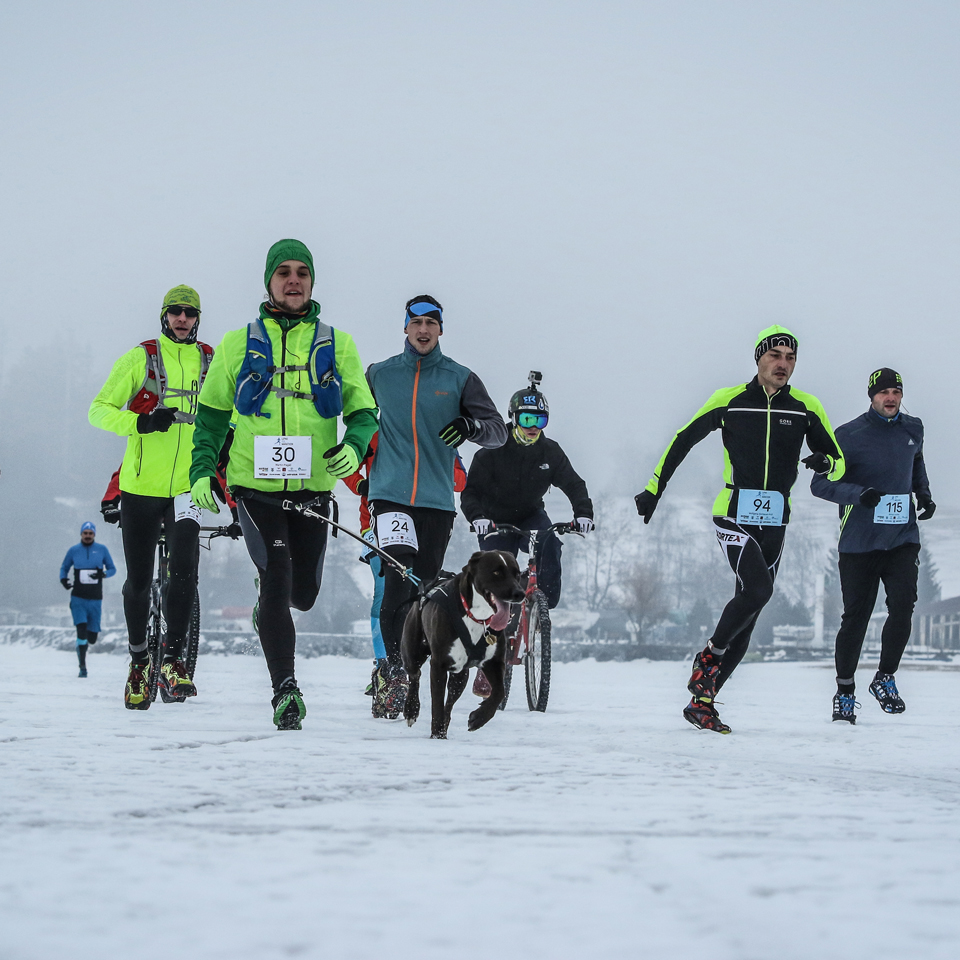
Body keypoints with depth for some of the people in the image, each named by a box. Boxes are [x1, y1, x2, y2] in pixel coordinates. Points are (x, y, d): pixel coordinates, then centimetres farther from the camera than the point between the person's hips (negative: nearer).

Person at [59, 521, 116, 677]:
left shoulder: (102, 550, 3)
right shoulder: (73, 550, 3)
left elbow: (112, 569, 8)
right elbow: (64, 568, 15)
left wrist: (103, 573, -15)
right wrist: (63, 580, -7)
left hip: (95, 600, 1)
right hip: (78, 599, -1)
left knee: (92, 637, 3)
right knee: (81, 630, -16)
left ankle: (83, 645, 39)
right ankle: (82, 667, -9)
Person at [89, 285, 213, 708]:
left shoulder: (211, 362, 7)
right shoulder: (141, 358, -2)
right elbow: (99, 410, -5)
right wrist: (141, 423, -22)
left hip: (186, 487, 1)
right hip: (140, 485, -1)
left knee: (184, 570, -18)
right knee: (138, 581, 6)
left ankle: (172, 661, -7)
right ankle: (138, 661, 26)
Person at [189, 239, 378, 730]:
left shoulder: (337, 346, 7)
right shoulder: (239, 344, 6)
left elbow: (363, 413, 9)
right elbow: (211, 413, 11)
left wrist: (353, 447, -13)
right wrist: (202, 471, -1)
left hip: (312, 488, 2)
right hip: (254, 485, -2)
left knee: (303, 592, 8)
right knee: (276, 576, -18)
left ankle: (269, 611, 46)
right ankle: (285, 689, -16)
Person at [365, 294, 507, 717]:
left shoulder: (460, 379, 6)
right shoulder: (379, 375, 9)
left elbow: (498, 430, 2)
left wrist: (470, 425, -18)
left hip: (437, 500, 1)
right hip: (390, 495, -1)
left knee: (423, 593, 4)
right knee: (398, 581, -19)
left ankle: (406, 677, 15)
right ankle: (392, 671, -16)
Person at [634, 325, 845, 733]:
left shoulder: (806, 408, 3)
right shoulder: (729, 401, -3)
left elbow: (839, 463, 7)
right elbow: (683, 441, 8)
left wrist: (826, 463, -17)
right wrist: (653, 490, 9)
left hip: (773, 523, 4)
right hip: (733, 514, -4)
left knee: (749, 614, 3)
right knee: (758, 589, -25)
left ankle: (702, 702, 10)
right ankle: (709, 656, -2)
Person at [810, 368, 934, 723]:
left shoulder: (913, 429, 7)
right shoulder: (849, 436, -9)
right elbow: (820, 483, -11)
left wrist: (924, 494, 12)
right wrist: (858, 493, -26)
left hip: (902, 537, 3)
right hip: (859, 543, -3)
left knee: (903, 606, -13)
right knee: (855, 616, 0)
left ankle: (885, 679, 7)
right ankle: (845, 691, 16)